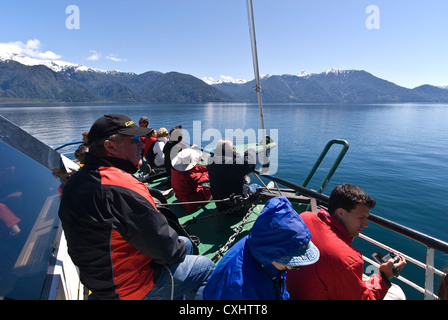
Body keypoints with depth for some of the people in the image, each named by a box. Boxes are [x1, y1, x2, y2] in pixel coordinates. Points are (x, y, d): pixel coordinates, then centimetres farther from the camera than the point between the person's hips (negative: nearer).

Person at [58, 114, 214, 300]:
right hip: (128, 288, -9)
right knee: (206, 267, 6)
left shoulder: (76, 180, 0)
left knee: (185, 244, 22)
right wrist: (178, 249, -3)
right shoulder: (123, 187, -32)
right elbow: (165, 249, -26)